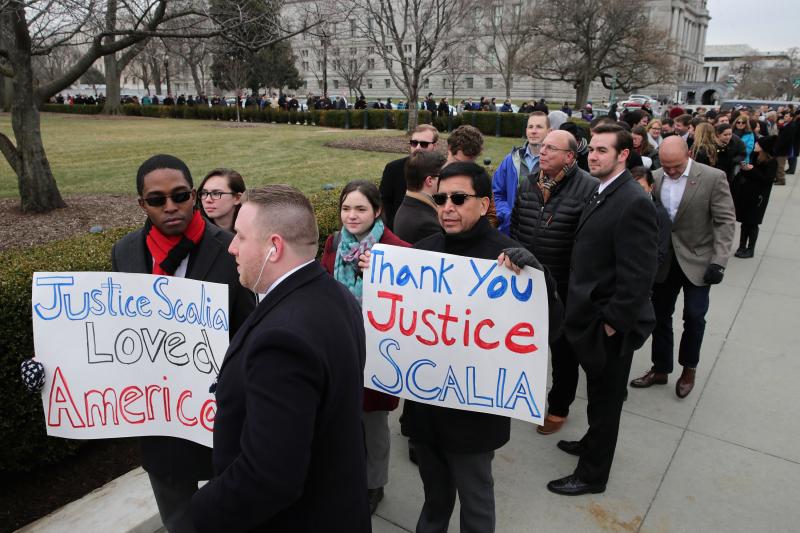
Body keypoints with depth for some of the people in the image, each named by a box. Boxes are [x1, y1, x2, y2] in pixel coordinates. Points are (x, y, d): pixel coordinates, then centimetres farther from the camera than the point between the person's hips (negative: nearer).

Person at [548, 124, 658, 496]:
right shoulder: (602, 194, 8)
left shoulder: (633, 203, -22)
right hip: (593, 315, 8)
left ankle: (592, 474, 27)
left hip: (609, 325, -8)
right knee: (600, 393, 26)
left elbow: (638, 274, -24)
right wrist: (580, 308, 11)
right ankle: (593, 443, 47)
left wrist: (613, 321, -19)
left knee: (605, 399, 9)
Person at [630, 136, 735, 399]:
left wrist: (719, 261, -17)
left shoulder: (713, 178, -11)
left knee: (694, 317, 4)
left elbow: (725, 221, -11)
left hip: (697, 260, -3)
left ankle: (688, 369, 27)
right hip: (663, 260, 3)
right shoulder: (655, 178, -2)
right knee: (660, 315, 11)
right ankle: (660, 369, 27)